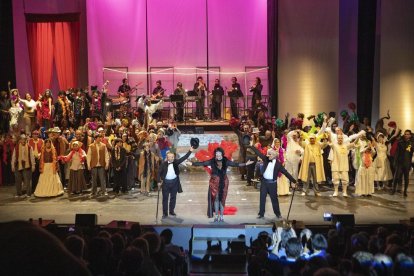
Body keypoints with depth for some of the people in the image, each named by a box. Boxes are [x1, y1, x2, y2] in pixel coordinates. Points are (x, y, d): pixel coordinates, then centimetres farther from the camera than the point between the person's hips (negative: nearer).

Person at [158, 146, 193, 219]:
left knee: (173, 197, 12)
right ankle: (165, 213, 12)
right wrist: (159, 181, -7)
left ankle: (171, 211, 26)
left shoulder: (175, 162, -4)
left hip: (174, 181, 2)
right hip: (166, 182, -2)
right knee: (165, 198, 4)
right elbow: (159, 172, -2)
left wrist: (190, 151, -19)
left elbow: (183, 158, -10)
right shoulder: (164, 164, -9)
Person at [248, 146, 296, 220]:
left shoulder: (278, 164, -7)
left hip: (272, 183, -3)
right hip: (264, 181, 3)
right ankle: (261, 213, 18)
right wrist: (251, 146, -6)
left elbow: (286, 173, -4)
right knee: (262, 198, 7)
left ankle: (278, 214, 21)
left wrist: (294, 181, -4)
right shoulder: (266, 159, 0)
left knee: (274, 199, 7)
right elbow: (258, 152, -2)